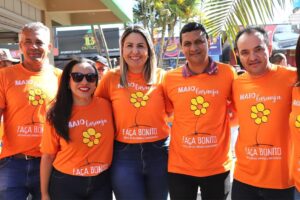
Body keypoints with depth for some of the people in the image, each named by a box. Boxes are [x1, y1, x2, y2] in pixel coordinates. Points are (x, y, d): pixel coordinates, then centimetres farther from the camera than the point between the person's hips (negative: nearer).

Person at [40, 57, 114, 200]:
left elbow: (112, 139, 5)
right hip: (65, 183, -1)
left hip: (101, 182, 2)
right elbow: (48, 156, -4)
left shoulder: (106, 106, -5)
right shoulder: (57, 114, -8)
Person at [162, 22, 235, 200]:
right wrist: (183, 127, 1)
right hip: (180, 166, 1)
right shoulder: (170, 78, -3)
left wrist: (221, 120, -5)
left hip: (217, 166, 0)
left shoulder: (227, 73, -7)